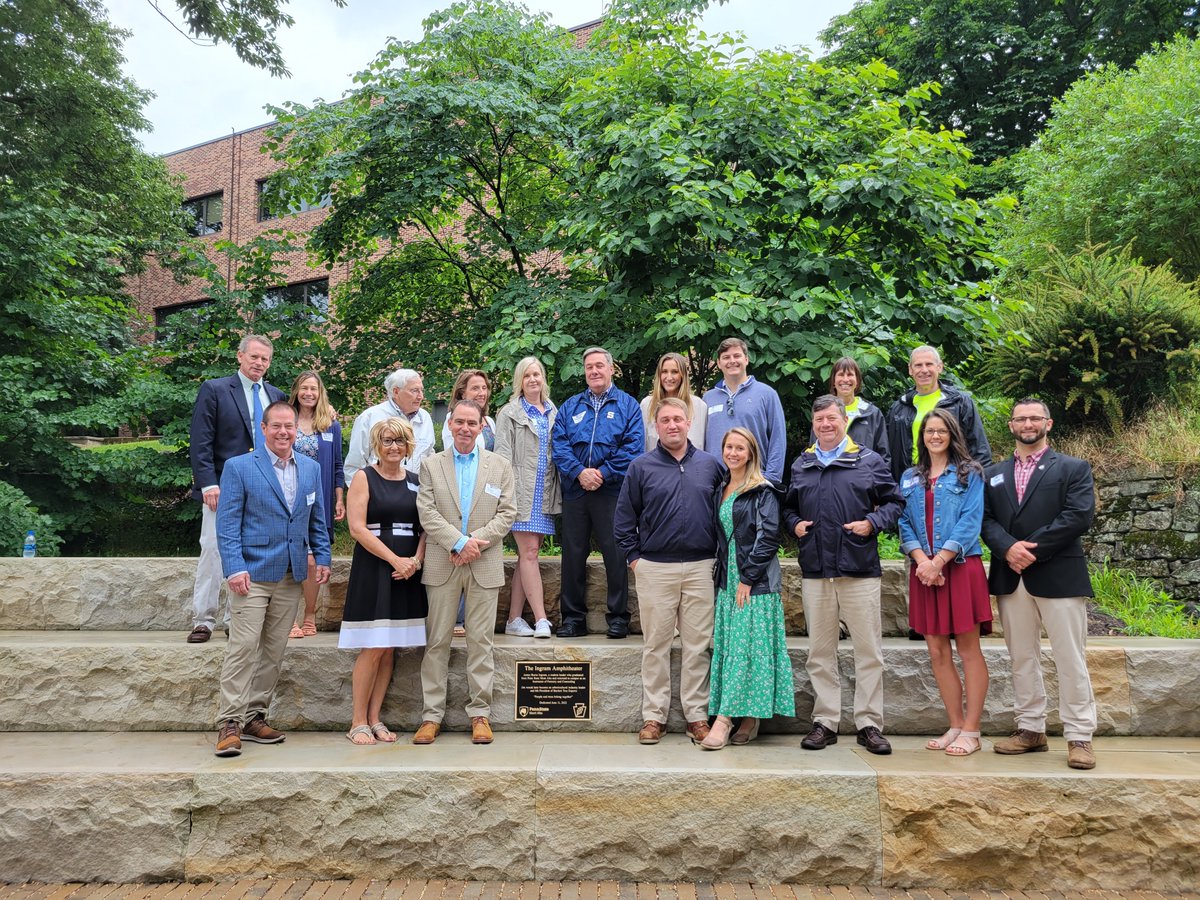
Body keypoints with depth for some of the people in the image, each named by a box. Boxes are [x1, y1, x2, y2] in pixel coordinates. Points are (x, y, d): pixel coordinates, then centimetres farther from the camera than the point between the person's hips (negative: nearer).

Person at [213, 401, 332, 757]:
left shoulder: (311, 469, 10)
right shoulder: (239, 467, -4)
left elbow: (317, 520, 16)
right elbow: (227, 523, -7)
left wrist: (323, 557, 5)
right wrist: (235, 568, -16)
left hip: (291, 575, 5)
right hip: (253, 573, -5)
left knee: (274, 651, 9)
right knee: (243, 648, -8)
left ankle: (254, 717, 19)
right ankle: (230, 724, 0)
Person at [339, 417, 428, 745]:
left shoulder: (416, 482, 12)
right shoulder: (364, 478, -1)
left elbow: (425, 527, 10)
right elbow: (357, 527, -9)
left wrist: (416, 560, -8)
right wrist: (395, 559, -14)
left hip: (407, 573, 4)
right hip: (373, 570, -4)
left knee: (390, 650, 6)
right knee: (372, 649, -5)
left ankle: (375, 719, 15)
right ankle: (358, 723, 6)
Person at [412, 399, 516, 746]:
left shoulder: (499, 466, 9)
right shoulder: (431, 465, 7)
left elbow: (507, 513, 2)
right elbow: (427, 513, -3)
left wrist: (477, 542, -12)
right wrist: (459, 542, -14)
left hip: (484, 565, 0)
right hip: (442, 565, 0)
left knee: (480, 640, 4)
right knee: (436, 640, 4)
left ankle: (480, 713, 12)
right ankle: (432, 715, 11)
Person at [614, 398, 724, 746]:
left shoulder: (711, 465, 7)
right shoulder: (641, 467, 3)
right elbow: (624, 518, 6)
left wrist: (720, 555, 7)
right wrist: (634, 557, 0)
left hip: (701, 567, 1)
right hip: (655, 568, -1)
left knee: (698, 644, 5)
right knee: (656, 645, 5)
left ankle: (697, 714, 15)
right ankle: (653, 715, 14)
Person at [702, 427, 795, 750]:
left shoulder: (763, 491, -6)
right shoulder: (722, 490, 16)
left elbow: (768, 537, -13)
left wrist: (748, 578, -16)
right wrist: (720, 575, 12)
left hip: (756, 581, -7)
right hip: (728, 580, 8)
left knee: (745, 647, -7)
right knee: (729, 646, 5)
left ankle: (723, 720, -9)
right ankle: (748, 722, 13)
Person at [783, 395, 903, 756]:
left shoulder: (869, 461, 4)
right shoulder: (800, 465, 14)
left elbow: (894, 502, 6)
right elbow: (789, 507, 24)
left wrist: (873, 523, -10)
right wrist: (794, 524, 4)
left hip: (860, 569, -3)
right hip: (815, 571, 3)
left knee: (869, 651, 1)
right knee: (820, 652, 8)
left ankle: (869, 723, 11)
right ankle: (825, 722, 17)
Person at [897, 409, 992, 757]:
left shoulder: (969, 474, 4)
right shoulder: (910, 478, 15)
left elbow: (970, 522, -7)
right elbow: (905, 524, 7)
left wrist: (938, 561, -15)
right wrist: (921, 560, -10)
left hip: (960, 568, -4)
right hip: (923, 571, 4)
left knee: (968, 649, -2)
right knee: (937, 652, 6)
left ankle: (971, 732, 3)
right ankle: (956, 726, 15)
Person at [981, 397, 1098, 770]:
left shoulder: (1073, 469, 4)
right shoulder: (993, 474, 16)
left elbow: (1079, 516, -9)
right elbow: (985, 519, 6)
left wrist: (1032, 550, -14)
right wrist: (1008, 548, -14)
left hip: (1058, 576, -4)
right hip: (1011, 578, 4)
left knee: (1071, 660, -1)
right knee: (1022, 658, 9)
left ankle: (1079, 736, 6)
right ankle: (1031, 729, 18)